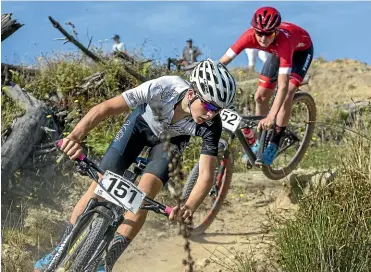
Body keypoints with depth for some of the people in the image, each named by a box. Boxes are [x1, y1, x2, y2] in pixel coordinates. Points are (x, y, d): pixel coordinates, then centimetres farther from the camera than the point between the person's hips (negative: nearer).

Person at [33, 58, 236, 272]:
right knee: (102, 181, -10)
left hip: (171, 139, 0)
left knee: (145, 194, -20)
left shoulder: (211, 125, -35)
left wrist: (189, 208, -57)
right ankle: (62, 250, 5)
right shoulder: (164, 88, -40)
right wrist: (76, 136, -55)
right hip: (143, 122, 0)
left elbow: (206, 175, -38)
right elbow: (106, 107, -40)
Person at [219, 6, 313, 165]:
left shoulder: (283, 41, -45)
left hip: (301, 50, -4)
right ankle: (259, 141, 18)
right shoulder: (250, 36, -35)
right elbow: (222, 63, -33)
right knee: (260, 97, -1)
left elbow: (283, 85, -51)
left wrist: (271, 117, -60)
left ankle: (274, 145, -10)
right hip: (276, 51, 5)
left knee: (287, 96, -23)